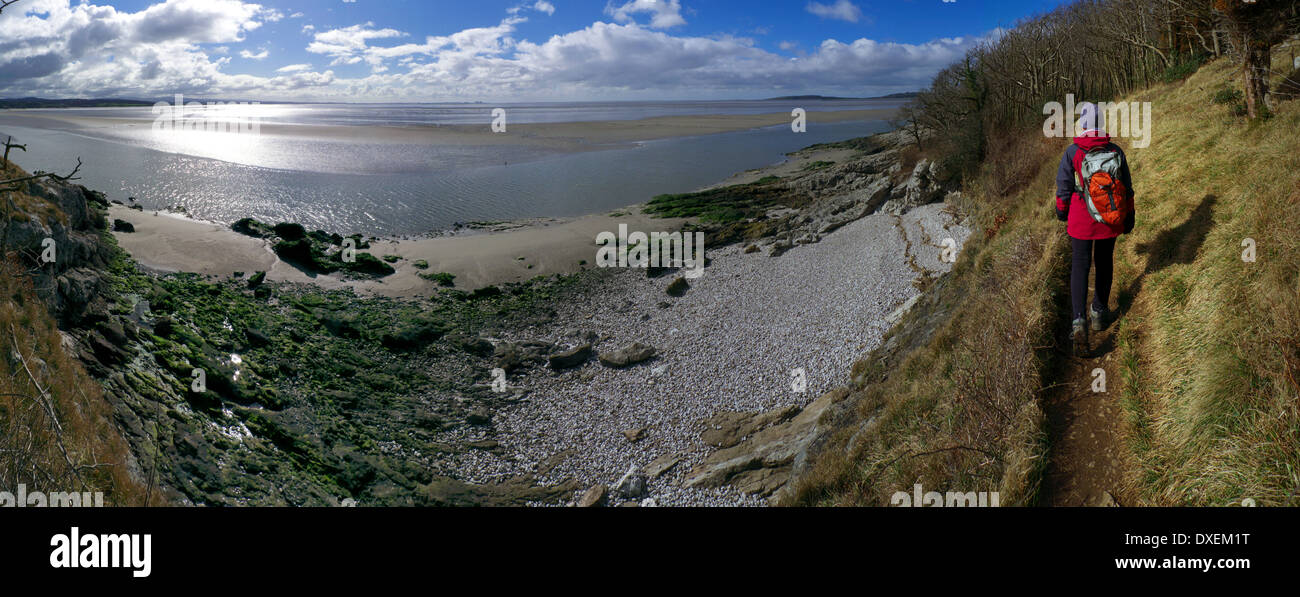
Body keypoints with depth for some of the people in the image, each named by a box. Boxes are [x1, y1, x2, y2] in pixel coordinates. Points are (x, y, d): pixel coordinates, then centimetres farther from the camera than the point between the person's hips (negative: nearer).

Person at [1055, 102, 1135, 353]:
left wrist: (1061, 211, 12)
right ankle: (1099, 313, 33)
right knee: (1105, 263, 19)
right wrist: (1129, 217, 13)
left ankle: (1078, 321, -15)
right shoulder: (1116, 152, -5)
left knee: (1080, 267, 2)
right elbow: (1126, 188, 1)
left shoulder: (1072, 153, -13)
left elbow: (1063, 187, -6)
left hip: (1080, 220, -2)